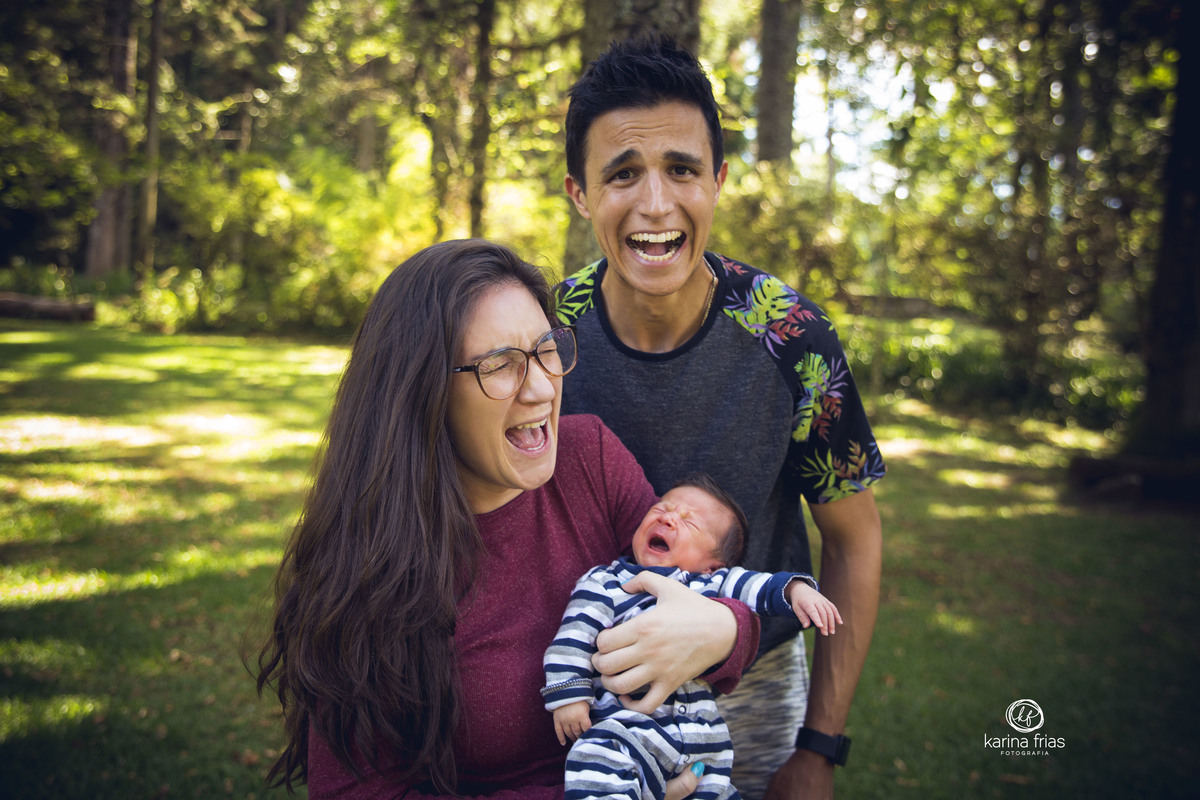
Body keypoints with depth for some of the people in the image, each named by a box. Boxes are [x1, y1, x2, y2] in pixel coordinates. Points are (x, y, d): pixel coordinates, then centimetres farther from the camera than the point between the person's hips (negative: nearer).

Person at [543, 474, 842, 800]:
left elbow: (761, 586, 12)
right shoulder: (604, 583, 6)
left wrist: (796, 589, -8)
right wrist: (568, 694, -8)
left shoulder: (712, 584, 15)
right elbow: (575, 636, 1)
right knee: (596, 757, -32)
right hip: (631, 722, -4)